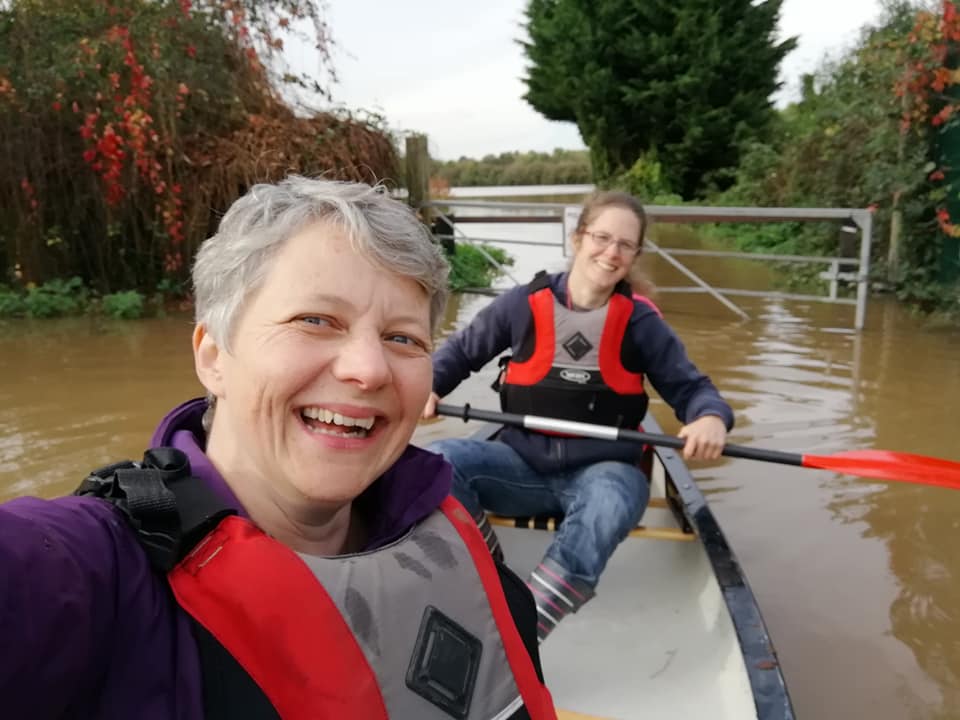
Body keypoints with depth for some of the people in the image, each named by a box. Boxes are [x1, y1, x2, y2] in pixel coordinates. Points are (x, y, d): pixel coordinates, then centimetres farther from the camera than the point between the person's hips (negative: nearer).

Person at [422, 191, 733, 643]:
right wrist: (428, 386, -11)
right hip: (522, 465, 1)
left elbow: (689, 386, 4)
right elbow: (461, 350, 9)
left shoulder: (641, 322, 0)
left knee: (613, 499, -37)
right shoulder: (525, 303, -2)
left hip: (601, 472, 0)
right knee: (437, 462, -25)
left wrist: (711, 417, -20)